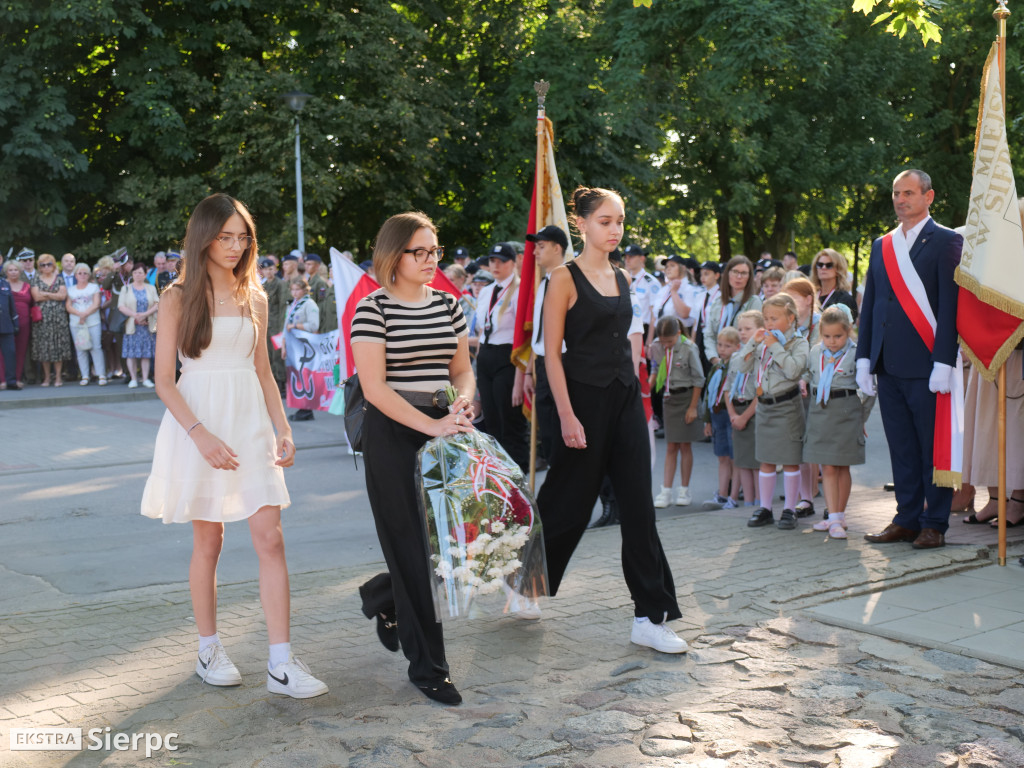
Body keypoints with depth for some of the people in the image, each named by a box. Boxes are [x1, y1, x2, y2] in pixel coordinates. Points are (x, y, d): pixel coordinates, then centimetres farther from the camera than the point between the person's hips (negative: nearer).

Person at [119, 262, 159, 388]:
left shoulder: (151, 288, 11)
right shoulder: (126, 289, 8)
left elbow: (157, 304, 0)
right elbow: (121, 306, -2)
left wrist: (145, 314, -14)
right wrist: (135, 315, -13)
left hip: (147, 325, 1)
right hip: (131, 325, -1)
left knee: (146, 352, 0)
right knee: (131, 353, -4)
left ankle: (145, 378, 5)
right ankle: (133, 379, 2)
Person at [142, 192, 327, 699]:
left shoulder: (254, 299, 12)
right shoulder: (178, 299, -1)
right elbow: (164, 381, -5)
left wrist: (283, 429, 5)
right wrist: (201, 435, -17)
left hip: (251, 423, 3)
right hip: (198, 422, -3)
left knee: (270, 538, -5)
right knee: (208, 543, 5)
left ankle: (281, 664, -4)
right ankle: (208, 651, 22)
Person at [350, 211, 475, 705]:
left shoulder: (448, 305, 11)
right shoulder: (373, 309, -8)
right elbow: (374, 387, -15)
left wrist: (462, 404, -5)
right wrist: (431, 426, -20)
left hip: (442, 431, 6)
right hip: (392, 436, -6)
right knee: (413, 548, -2)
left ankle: (383, 597, 38)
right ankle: (427, 666, 11)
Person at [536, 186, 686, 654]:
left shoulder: (621, 279, 12)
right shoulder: (565, 278, -8)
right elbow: (552, 352, -11)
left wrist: (633, 388, 15)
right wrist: (567, 416, -17)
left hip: (625, 397, 6)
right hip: (585, 398, -6)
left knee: (639, 506, 2)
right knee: (568, 503, 6)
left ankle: (651, 616, 6)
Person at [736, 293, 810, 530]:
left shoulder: (798, 342, -7)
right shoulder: (763, 342, 9)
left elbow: (793, 370, -23)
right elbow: (743, 367, 4)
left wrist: (775, 347, -19)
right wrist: (753, 342, -5)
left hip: (787, 406, -5)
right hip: (764, 405, 5)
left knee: (790, 461, 2)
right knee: (766, 461, 11)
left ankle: (789, 510, 10)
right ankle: (765, 508, 19)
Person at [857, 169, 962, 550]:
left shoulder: (946, 241, -2)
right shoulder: (881, 245, 16)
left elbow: (950, 305, -9)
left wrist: (944, 363, -15)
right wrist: (864, 358, 10)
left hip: (926, 366, -6)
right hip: (889, 367, 6)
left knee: (933, 448, 1)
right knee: (901, 448, 11)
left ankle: (934, 525, 10)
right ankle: (907, 519, 19)